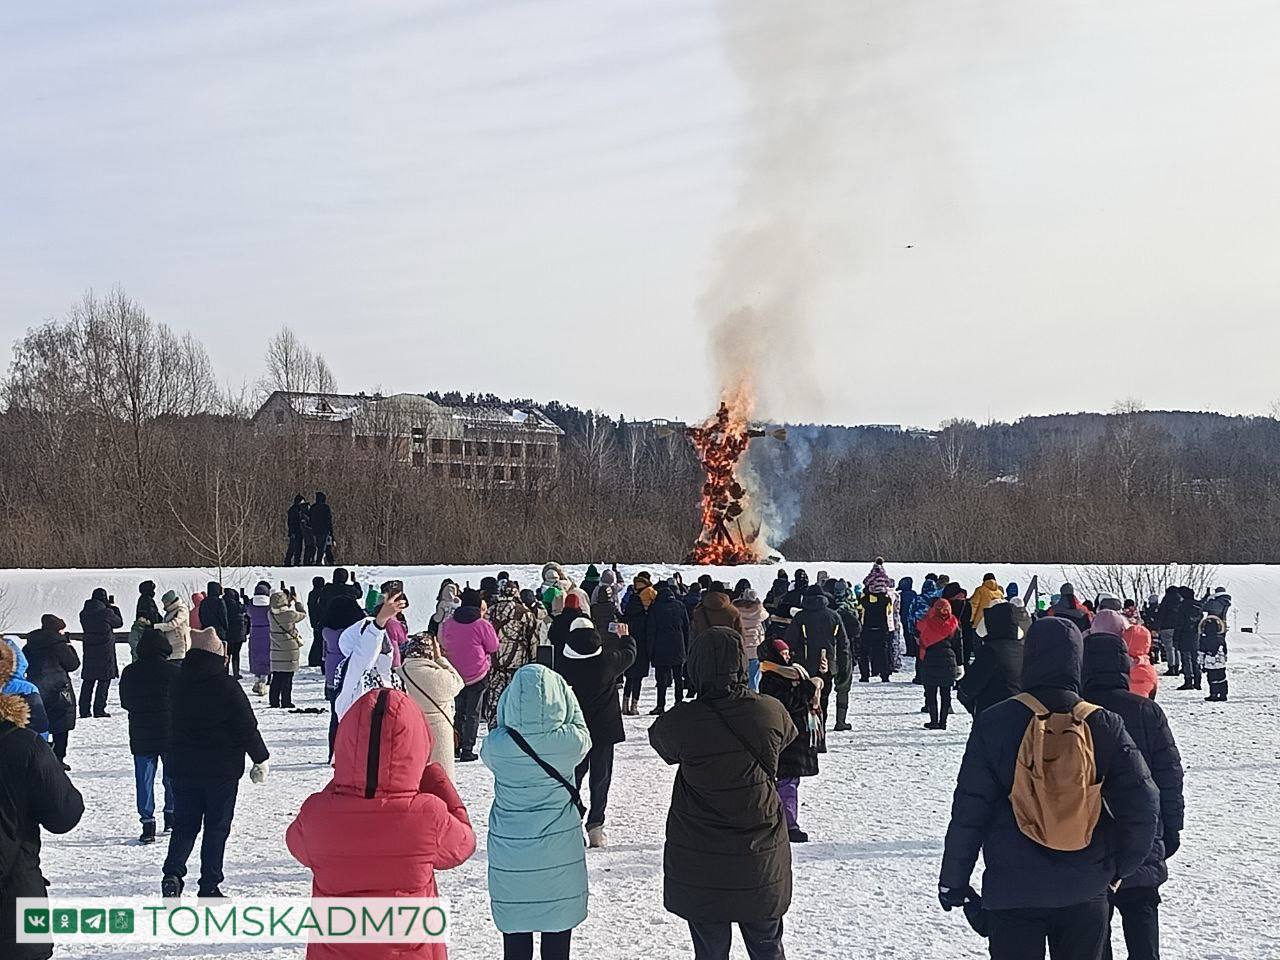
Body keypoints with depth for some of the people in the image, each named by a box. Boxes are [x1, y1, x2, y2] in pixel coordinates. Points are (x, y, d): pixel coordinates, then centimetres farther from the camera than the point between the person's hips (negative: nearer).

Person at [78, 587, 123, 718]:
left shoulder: (84, 614, 3)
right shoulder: (106, 612, -12)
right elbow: (119, 623, 2)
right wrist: (114, 608, 16)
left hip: (89, 651, 5)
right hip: (105, 651, -5)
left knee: (88, 680, 10)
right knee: (104, 680, 2)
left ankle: (84, 710, 9)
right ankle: (99, 710, -2)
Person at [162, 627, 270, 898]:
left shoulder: (180, 683, 2)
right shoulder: (226, 686, -14)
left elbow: (173, 725, 13)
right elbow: (247, 728, -10)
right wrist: (261, 759, 1)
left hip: (183, 767, 4)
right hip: (222, 769, -4)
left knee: (184, 824, 13)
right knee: (217, 827, 5)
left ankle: (173, 873, -6)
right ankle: (209, 886, 6)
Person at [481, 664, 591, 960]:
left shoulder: (497, 744, -17)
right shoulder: (570, 741, -17)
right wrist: (565, 694, 15)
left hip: (510, 853, 0)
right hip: (560, 853, 0)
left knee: (516, 932, 14)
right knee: (557, 931, 13)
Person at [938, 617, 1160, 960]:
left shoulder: (994, 723, -10)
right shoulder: (1104, 725, -5)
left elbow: (968, 811, -8)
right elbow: (1143, 802, -6)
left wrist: (953, 880, 2)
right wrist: (1120, 867, 8)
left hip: (1011, 891, -2)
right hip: (1085, 891, 2)